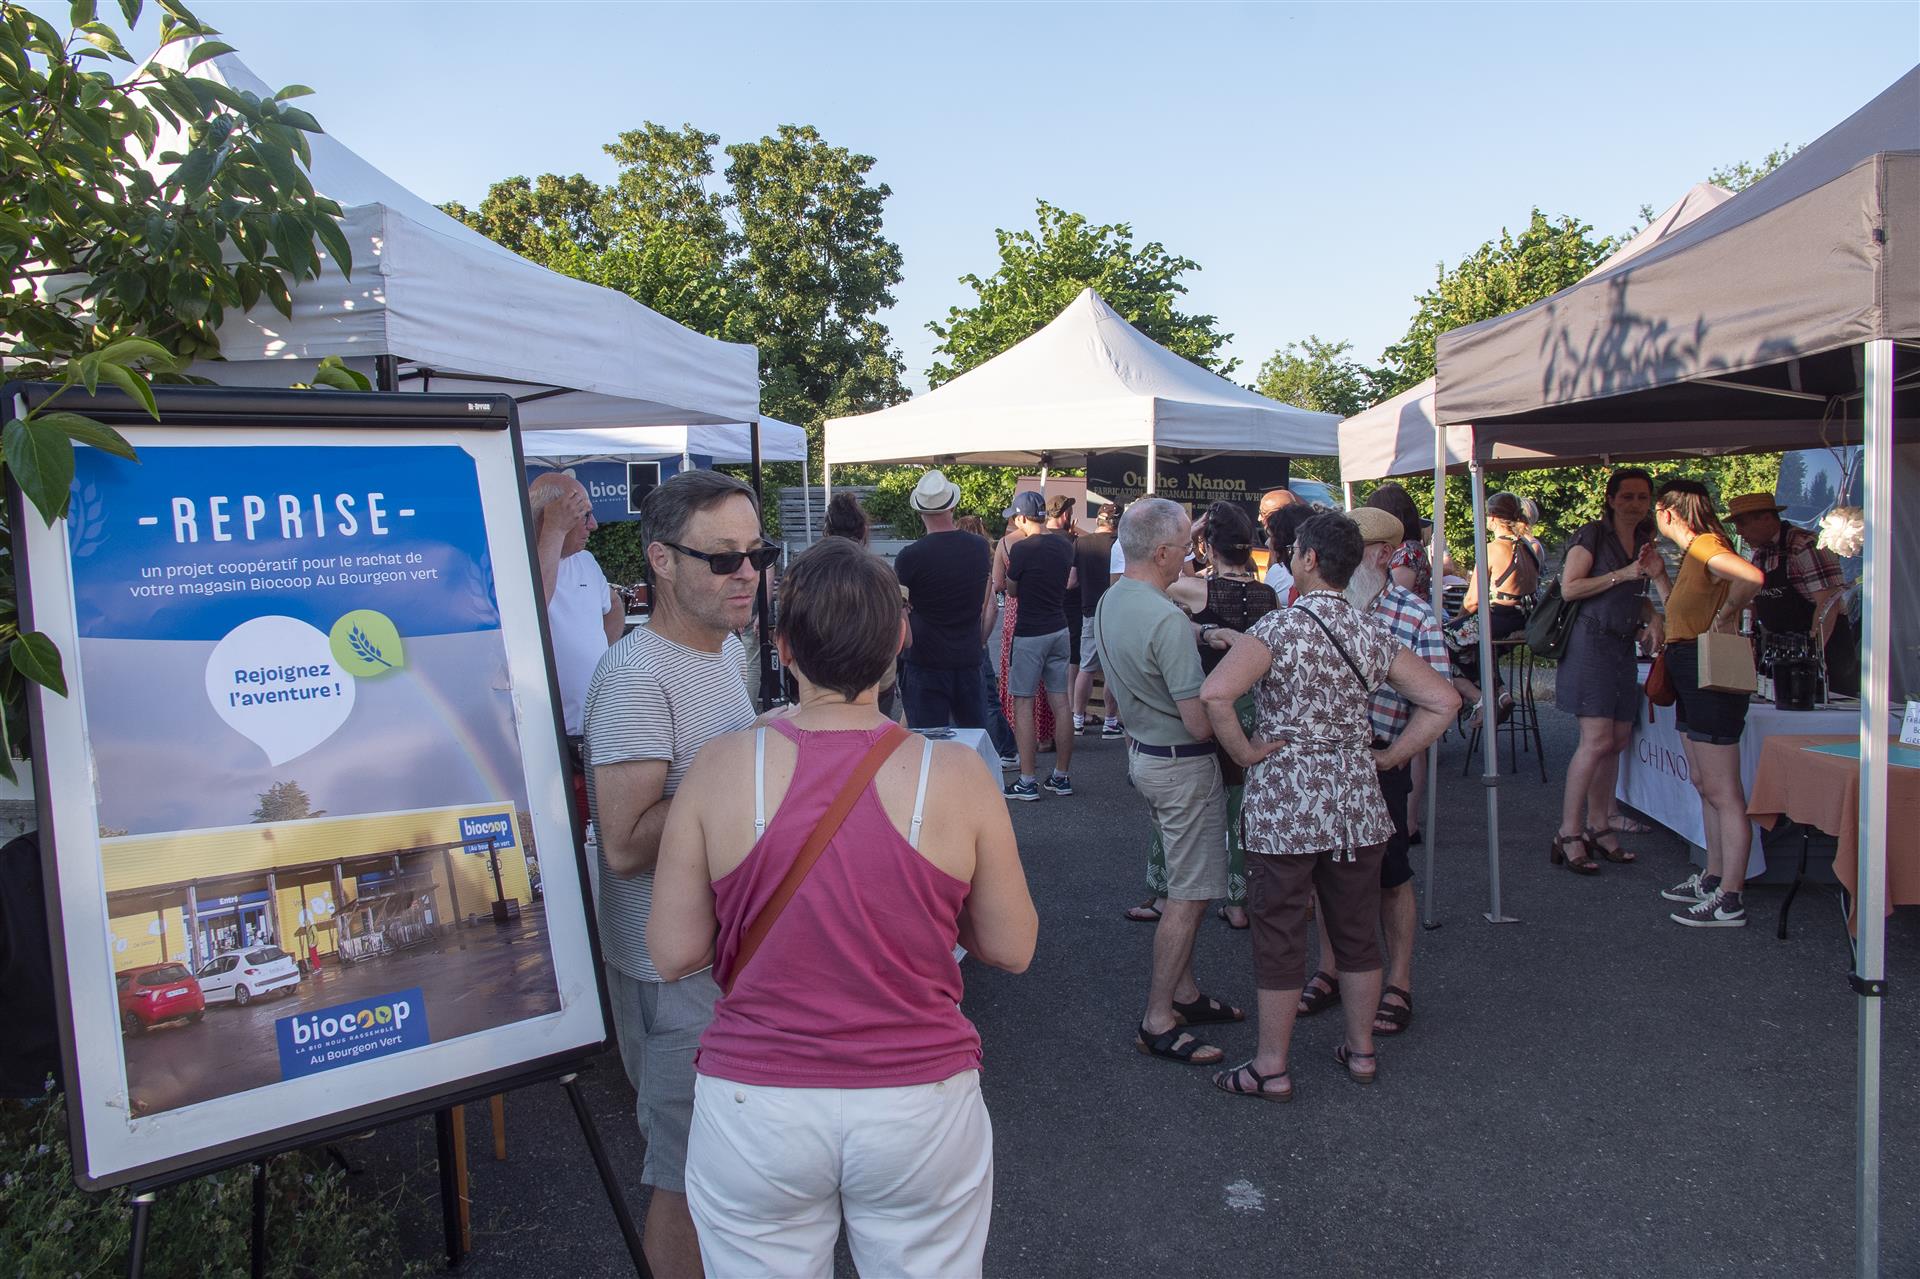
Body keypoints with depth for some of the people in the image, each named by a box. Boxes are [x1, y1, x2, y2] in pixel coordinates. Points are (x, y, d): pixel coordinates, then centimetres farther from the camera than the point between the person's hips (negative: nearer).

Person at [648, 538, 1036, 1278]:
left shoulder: (720, 769, -12)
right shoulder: (956, 776, -12)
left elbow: (674, 954, -4)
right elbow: (1013, 949, -2)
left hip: (754, 1110, 0)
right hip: (921, 1106, 0)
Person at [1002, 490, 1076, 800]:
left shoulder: (1022, 548, -15)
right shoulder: (1065, 545, 5)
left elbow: (1012, 591, -1)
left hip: (1029, 634, -7)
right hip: (1059, 629, 7)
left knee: (1023, 704, -1)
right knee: (1060, 703, 9)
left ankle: (1027, 781, -1)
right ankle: (1062, 777, 16)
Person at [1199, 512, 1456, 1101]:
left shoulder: (1279, 628, -14)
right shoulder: (1373, 635, 3)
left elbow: (1214, 693, -29)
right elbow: (1443, 700, 5)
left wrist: (1244, 752, -15)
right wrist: (1389, 756, 7)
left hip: (1285, 806, -5)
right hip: (1357, 803, 5)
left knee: (1280, 936, 6)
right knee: (1358, 931, 18)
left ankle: (1271, 1068, 17)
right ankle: (1361, 1050, 33)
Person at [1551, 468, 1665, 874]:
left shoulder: (1644, 543, 17)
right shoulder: (1592, 536, -6)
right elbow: (1569, 588, -15)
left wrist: (1652, 619, 9)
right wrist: (1624, 573, -16)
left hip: (1622, 646, 8)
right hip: (1591, 642, -8)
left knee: (1618, 741, 8)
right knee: (1596, 740, -14)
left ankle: (1598, 828, 18)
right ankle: (1568, 836, -10)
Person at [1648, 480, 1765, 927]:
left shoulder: (1704, 545, -15)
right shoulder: (1692, 553, 15)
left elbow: (1752, 577, -35)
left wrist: (1725, 614, -21)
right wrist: (1657, 574, 19)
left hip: (1711, 675, -11)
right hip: (1693, 675, 11)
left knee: (1722, 792, -8)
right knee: (1704, 783, 18)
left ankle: (1729, 901, -4)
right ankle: (1714, 878, 28)